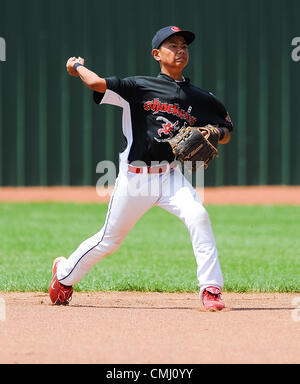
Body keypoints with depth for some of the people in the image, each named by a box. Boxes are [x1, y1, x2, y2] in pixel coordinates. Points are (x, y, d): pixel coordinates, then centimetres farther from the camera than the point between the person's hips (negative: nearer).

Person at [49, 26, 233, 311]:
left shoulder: (199, 98, 6)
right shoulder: (140, 87, -6)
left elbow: (226, 131, 14)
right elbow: (97, 84, -18)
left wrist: (216, 133, -9)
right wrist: (78, 67, 1)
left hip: (171, 176, 2)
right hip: (134, 177, -2)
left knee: (197, 216, -26)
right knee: (110, 239, 10)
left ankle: (211, 289, -20)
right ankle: (65, 273, 38)